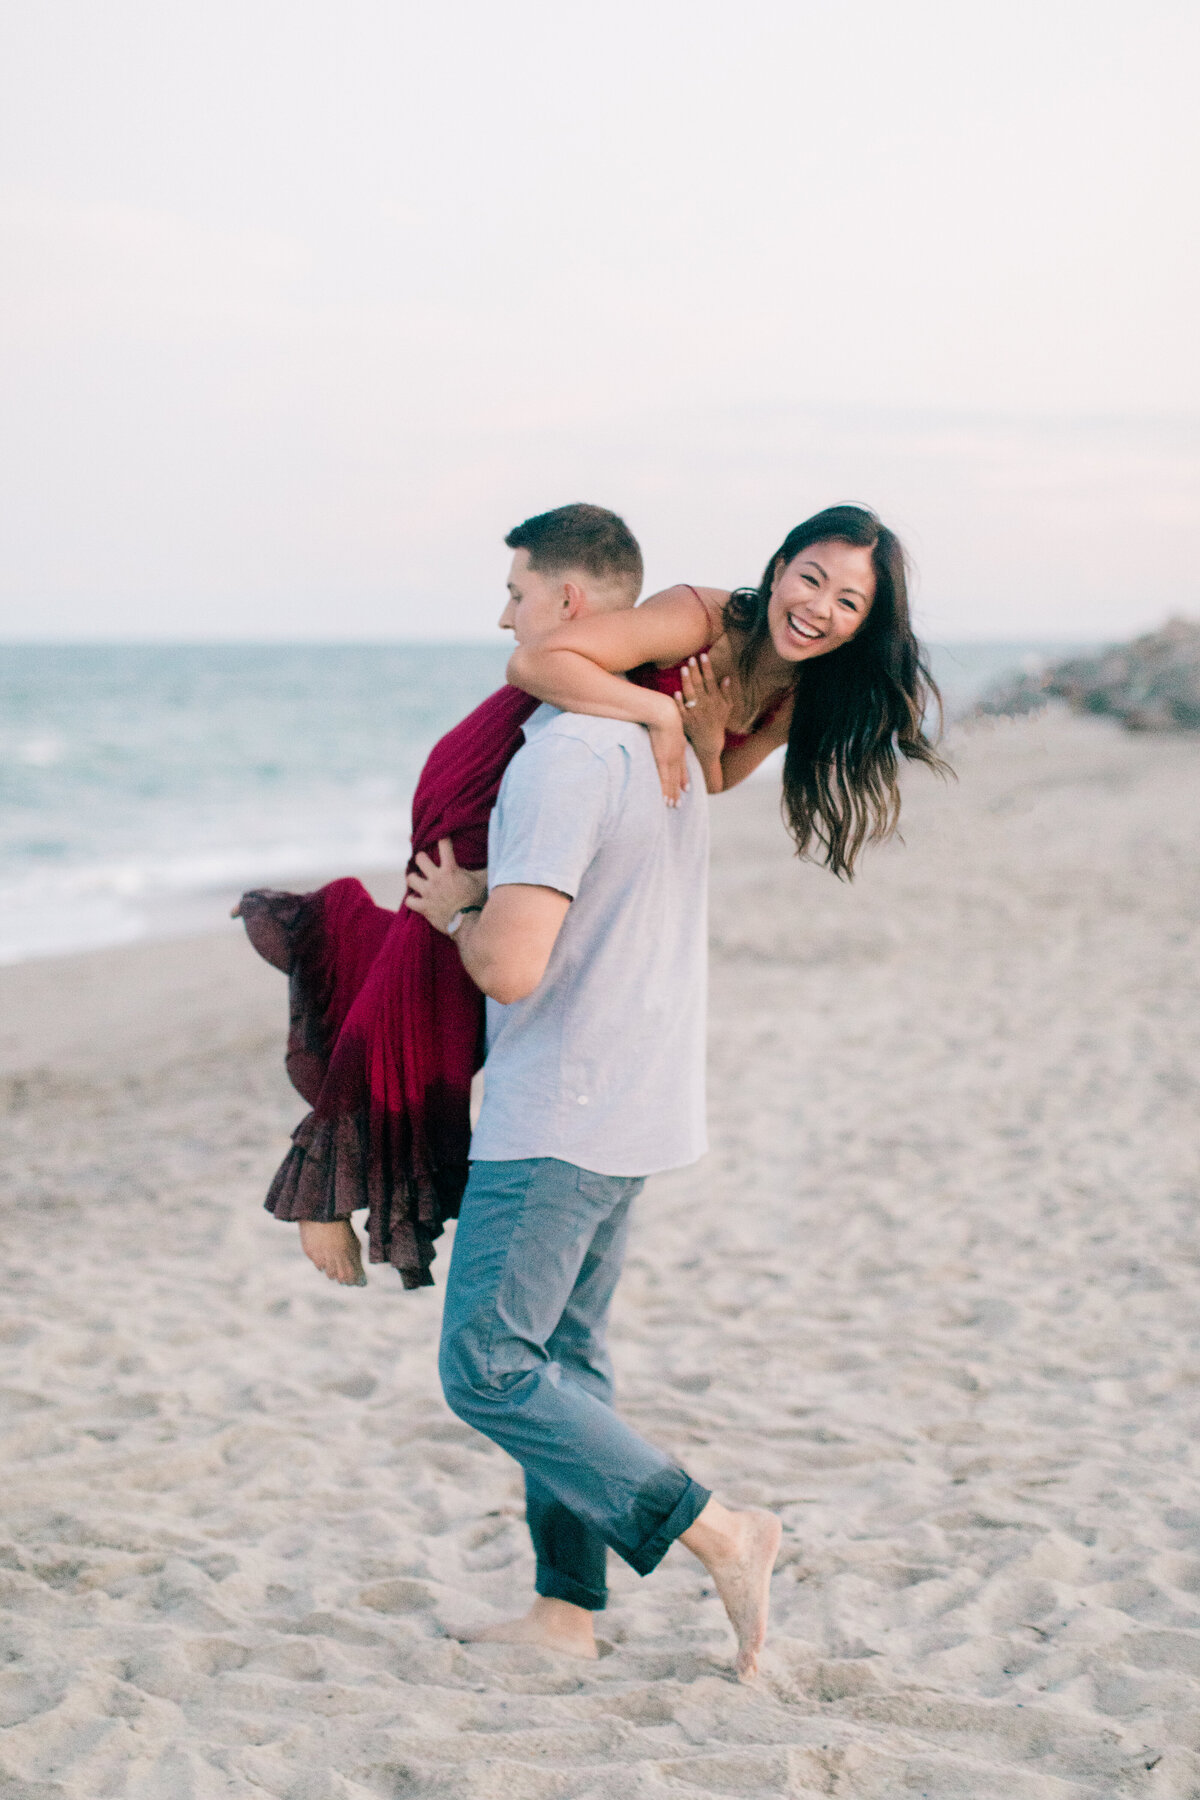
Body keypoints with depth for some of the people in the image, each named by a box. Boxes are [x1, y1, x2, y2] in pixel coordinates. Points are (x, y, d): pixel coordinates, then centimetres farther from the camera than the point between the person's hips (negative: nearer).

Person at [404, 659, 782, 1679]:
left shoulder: (562, 760, -20)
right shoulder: (662, 742, 11)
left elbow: (510, 966, -26)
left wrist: (457, 910, -6)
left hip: (561, 1118, -10)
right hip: (635, 1108, 10)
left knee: (487, 1369, -5)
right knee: (562, 1355, 15)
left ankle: (719, 1535, -6)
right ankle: (567, 1610, 19)